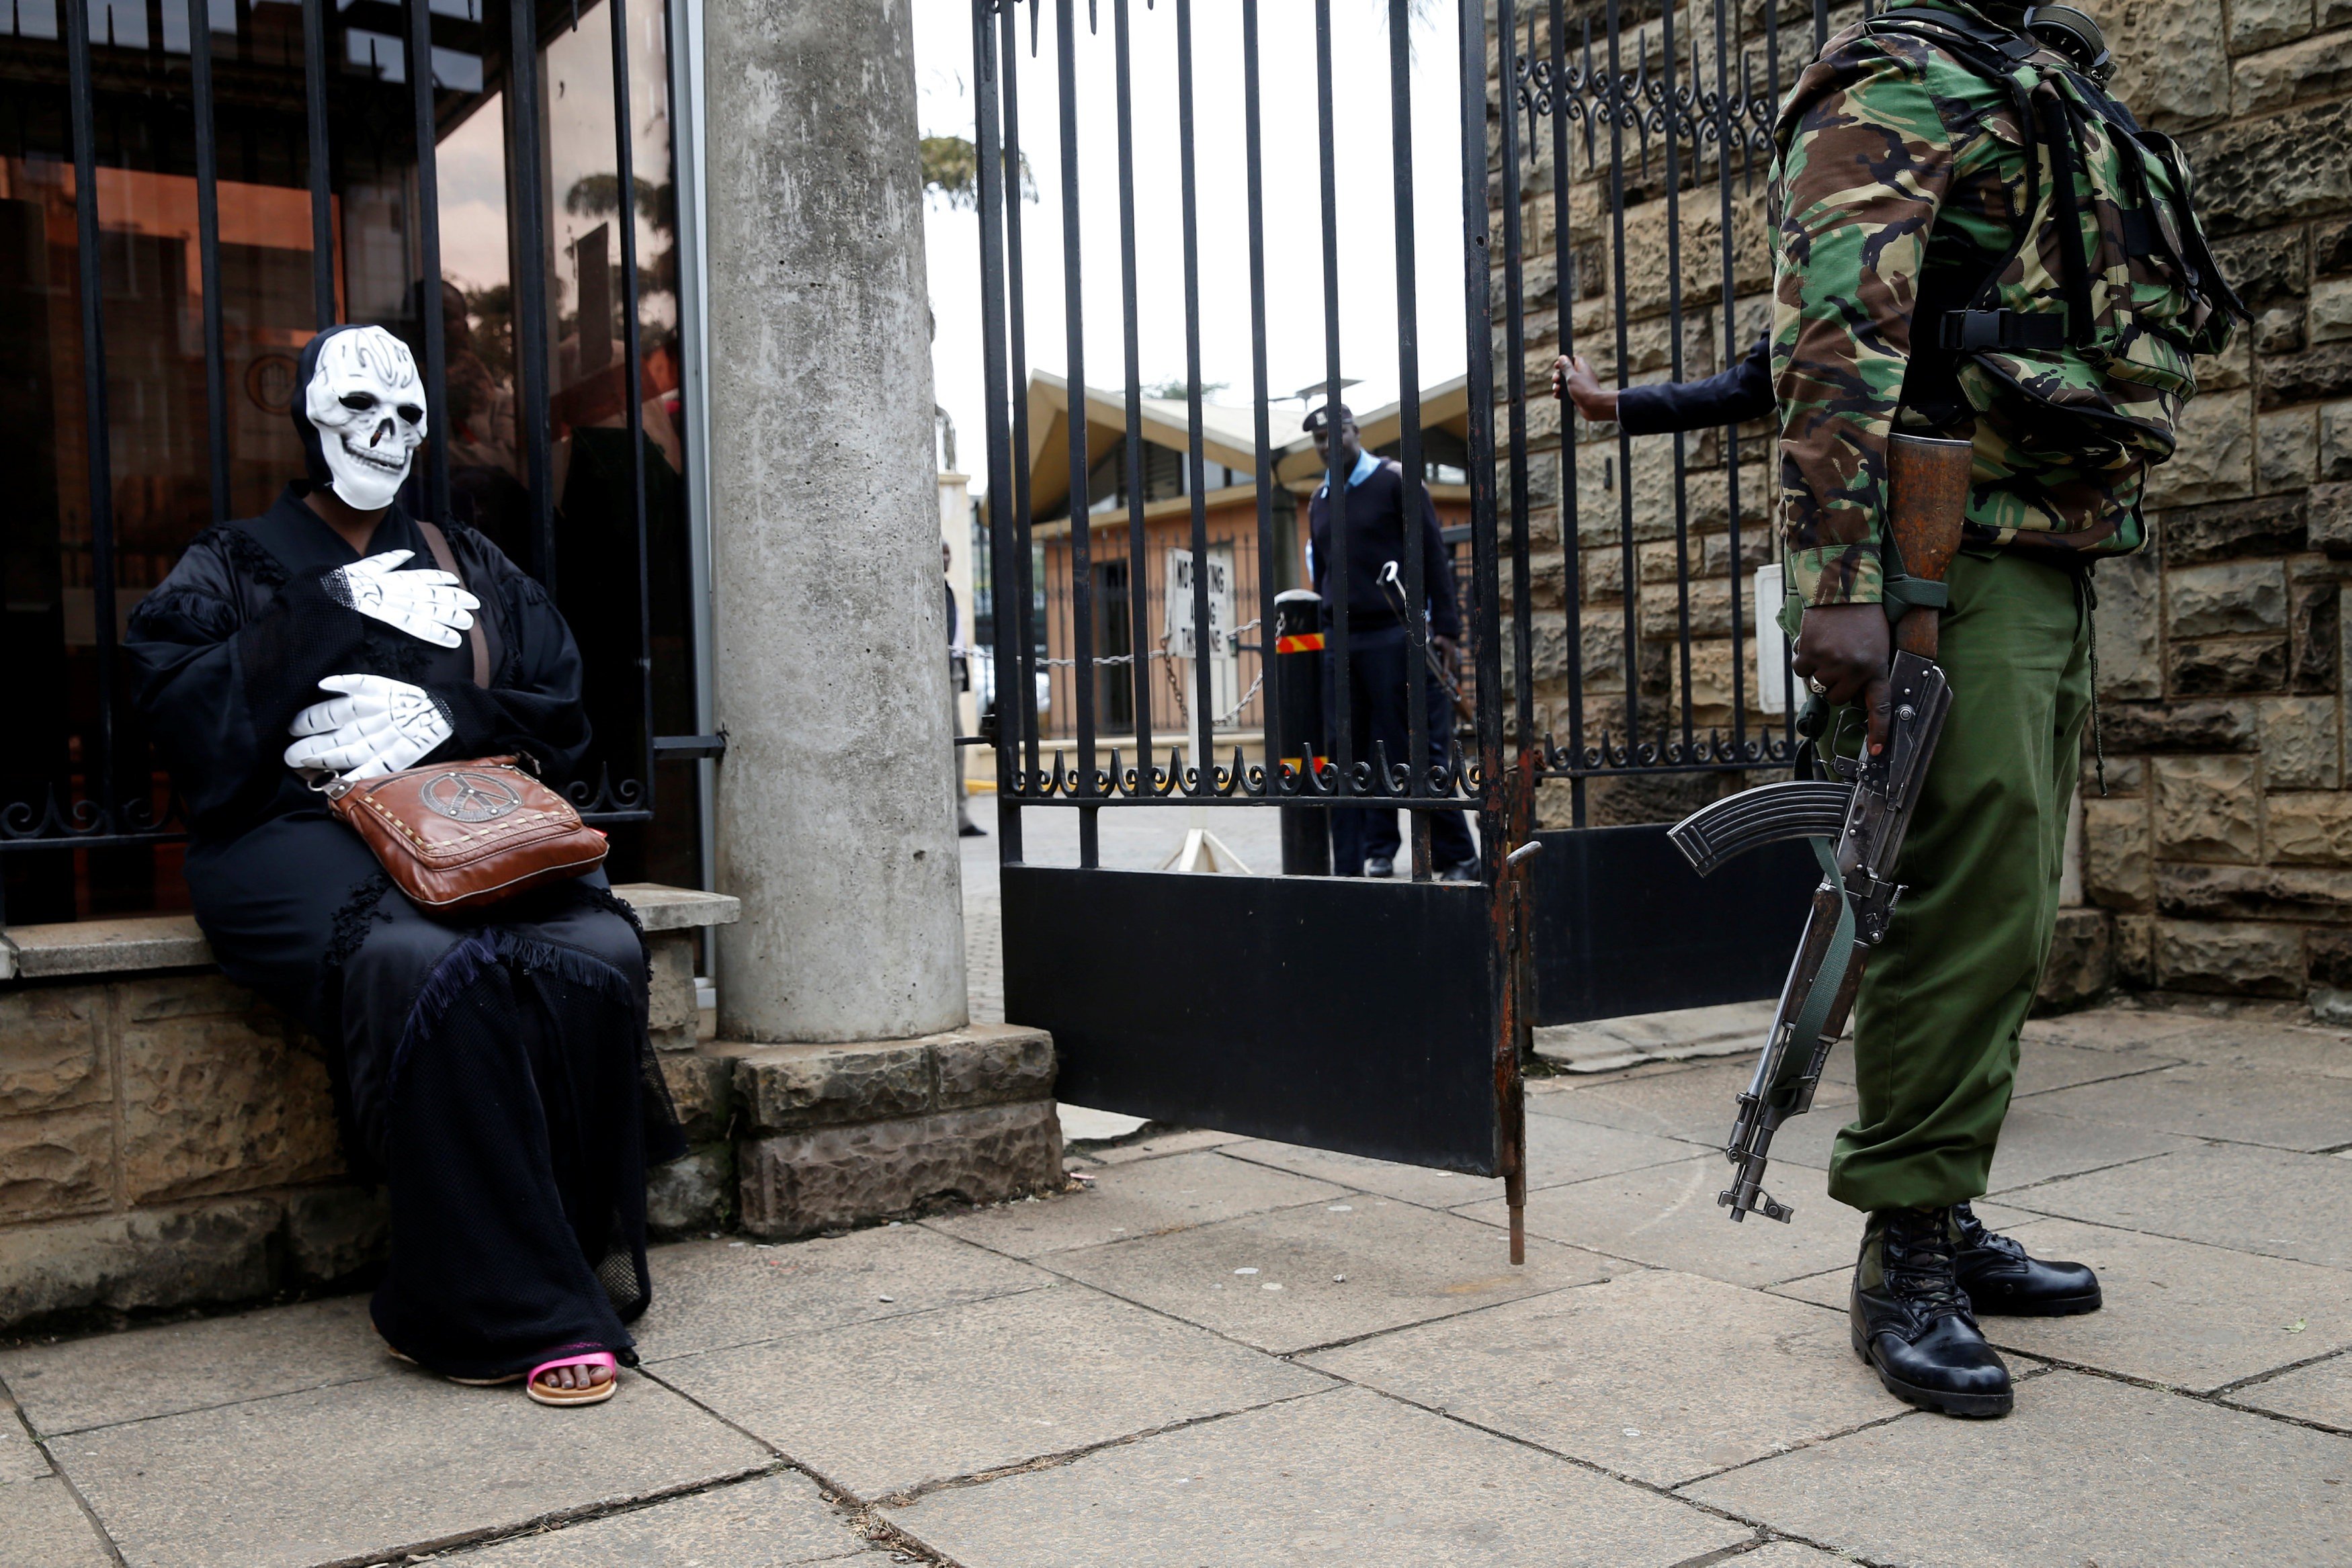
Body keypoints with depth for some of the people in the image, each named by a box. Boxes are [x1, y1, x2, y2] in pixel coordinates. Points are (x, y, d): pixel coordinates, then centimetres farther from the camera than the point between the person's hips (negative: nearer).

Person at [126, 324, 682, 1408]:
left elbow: (556, 716, 14)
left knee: (600, 955, -31)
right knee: (424, 970, -37)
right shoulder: (232, 566, 18)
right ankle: (523, 1316, -30)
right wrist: (333, 610, -3)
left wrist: (445, 717, -6)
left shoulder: (471, 568, 25)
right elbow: (187, 710, -1)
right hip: (298, 831, -3)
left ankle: (584, 1266, -18)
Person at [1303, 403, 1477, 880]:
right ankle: (1359, 861, 5)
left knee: (1421, 749, -6)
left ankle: (1457, 858, 0)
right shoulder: (1319, 501, 17)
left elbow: (1432, 554, -2)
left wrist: (1446, 627, -9)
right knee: (1347, 755, 1)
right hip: (1341, 642, 5)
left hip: (1397, 637, -5)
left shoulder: (1394, 480, 2)